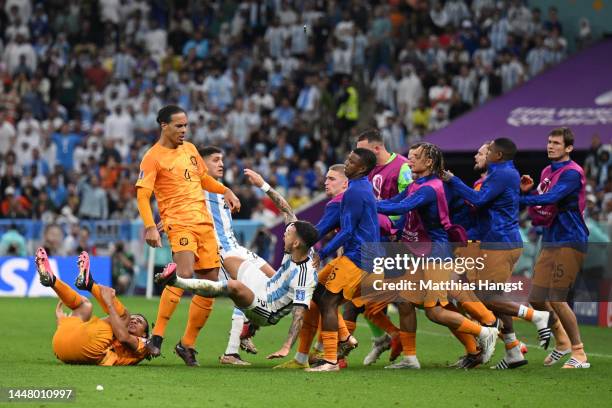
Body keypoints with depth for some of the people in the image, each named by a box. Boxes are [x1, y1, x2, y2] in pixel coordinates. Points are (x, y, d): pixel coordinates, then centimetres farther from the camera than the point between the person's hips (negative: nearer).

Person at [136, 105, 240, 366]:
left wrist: (225, 191, 15)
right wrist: (150, 227, -23)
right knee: (184, 274, -29)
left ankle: (187, 344, 12)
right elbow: (142, 193, -11)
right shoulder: (153, 157, -4)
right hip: (179, 223, -8)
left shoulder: (190, 149, 17)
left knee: (211, 282, 3)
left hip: (205, 222, 8)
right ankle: (157, 337, -26)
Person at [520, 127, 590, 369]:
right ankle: (562, 342, 28)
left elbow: (550, 198, -26)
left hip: (569, 242, -8)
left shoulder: (572, 173, -12)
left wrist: (519, 199, -28)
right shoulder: (547, 172, 14)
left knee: (556, 299, -12)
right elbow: (540, 206, 22)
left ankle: (579, 354, -1)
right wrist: (528, 190, 4)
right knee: (537, 299, 7)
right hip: (549, 242, 8)